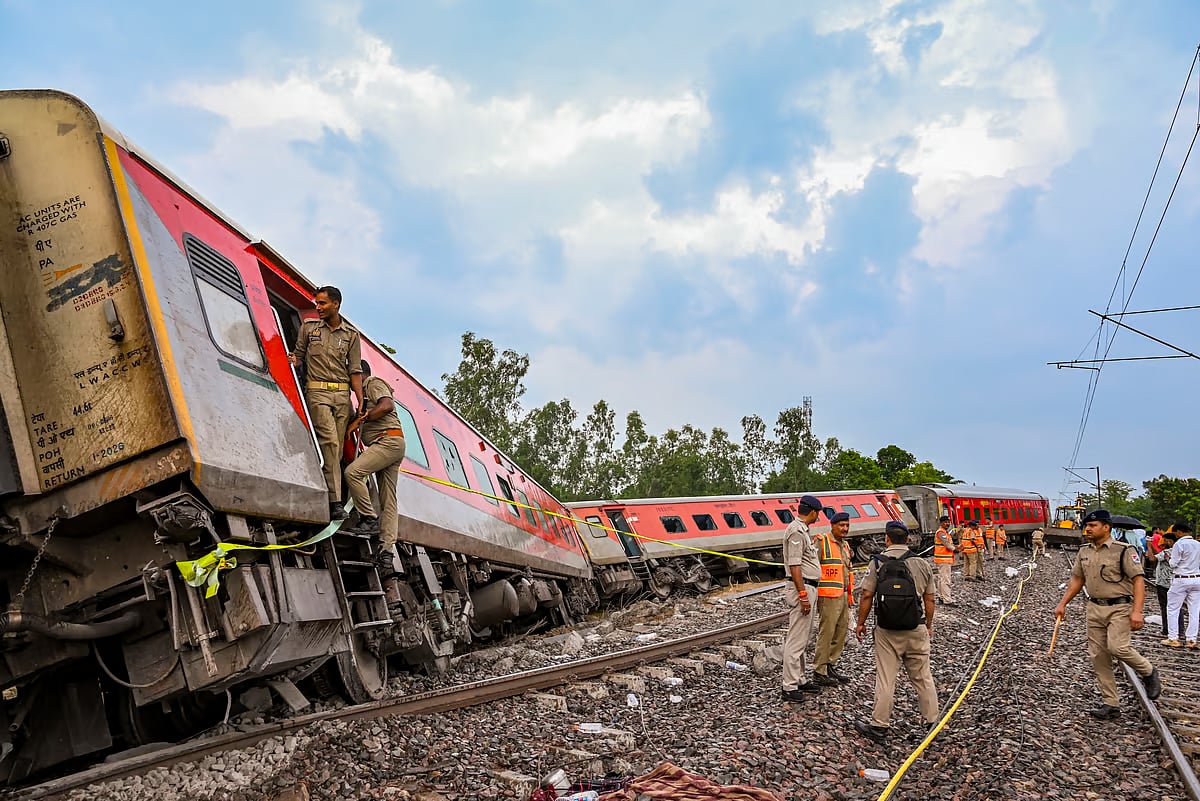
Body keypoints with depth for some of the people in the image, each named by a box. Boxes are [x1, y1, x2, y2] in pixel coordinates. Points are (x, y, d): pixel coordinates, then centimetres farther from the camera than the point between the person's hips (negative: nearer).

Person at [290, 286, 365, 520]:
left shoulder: (351, 335, 10)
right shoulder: (309, 328, 10)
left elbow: (355, 370, 8)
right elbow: (299, 356, 16)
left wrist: (361, 401, -1)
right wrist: (293, 361, -9)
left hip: (342, 394, 3)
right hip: (317, 391, -2)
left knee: (337, 447, -2)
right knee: (329, 442, -18)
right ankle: (335, 502, -22)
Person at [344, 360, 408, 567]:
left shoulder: (374, 383, 1)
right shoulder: (366, 391, 32)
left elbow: (387, 406, -18)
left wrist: (360, 419, -16)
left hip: (388, 440, -10)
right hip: (390, 444, 10)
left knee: (352, 472, -23)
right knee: (388, 500, 0)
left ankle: (369, 519, -19)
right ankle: (386, 548, -6)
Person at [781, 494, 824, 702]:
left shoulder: (802, 529, 16)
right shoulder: (796, 531, -17)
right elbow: (794, 566, -22)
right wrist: (803, 596, -23)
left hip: (807, 587, 11)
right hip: (802, 588, -11)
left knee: (803, 638, 17)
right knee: (796, 640, -7)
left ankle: (799, 680, 26)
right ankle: (790, 687, -4)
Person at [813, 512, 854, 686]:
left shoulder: (845, 545, 18)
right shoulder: (822, 542, -8)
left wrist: (850, 594, 21)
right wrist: (813, 594, -17)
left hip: (843, 596, 9)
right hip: (829, 596, -9)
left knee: (841, 633, 11)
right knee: (826, 633, -6)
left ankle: (831, 667, 21)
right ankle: (819, 672, 1)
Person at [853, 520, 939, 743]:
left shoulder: (877, 563, -6)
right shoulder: (922, 564, 1)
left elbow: (866, 596, -8)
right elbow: (929, 599, 6)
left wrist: (860, 623, 4)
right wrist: (929, 625, 20)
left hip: (886, 631, -2)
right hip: (916, 629, 2)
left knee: (885, 679, 3)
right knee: (923, 677, 14)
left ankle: (879, 726, 9)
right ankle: (932, 722, 23)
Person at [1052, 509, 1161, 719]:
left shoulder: (1124, 550, -10)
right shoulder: (1084, 551, 9)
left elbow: (1138, 580, -14)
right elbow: (1077, 579, 17)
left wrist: (1137, 611, -22)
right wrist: (1063, 604, 13)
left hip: (1119, 608, -6)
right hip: (1095, 608, 6)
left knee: (1117, 647, -21)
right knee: (1098, 656, 4)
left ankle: (1148, 673, 11)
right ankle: (1110, 704, 13)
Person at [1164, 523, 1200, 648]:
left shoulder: (1179, 544, -12)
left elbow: (1173, 564, -11)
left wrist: (1168, 558, 8)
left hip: (1181, 580, -6)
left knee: (1173, 609, 3)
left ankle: (1173, 639, 3)